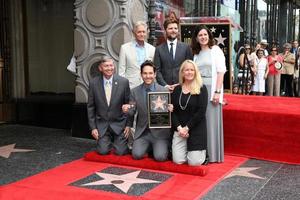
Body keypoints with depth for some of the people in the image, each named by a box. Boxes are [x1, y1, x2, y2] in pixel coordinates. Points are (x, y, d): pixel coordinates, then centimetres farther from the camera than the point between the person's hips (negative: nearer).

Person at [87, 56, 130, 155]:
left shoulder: (123, 82, -8)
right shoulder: (93, 83, -5)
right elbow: (90, 107, 2)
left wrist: (128, 125, -2)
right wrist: (93, 127, -2)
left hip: (119, 124, 0)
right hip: (102, 124, 1)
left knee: (120, 152, -9)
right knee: (103, 151, -10)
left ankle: (118, 141, 26)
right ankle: (108, 141, 24)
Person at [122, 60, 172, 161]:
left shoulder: (164, 90, -5)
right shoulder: (134, 91, 1)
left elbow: (167, 110, -1)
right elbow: (132, 112, 2)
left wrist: (170, 109, -24)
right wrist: (127, 110, -21)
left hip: (159, 131, -2)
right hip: (142, 132, 2)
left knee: (160, 157, -19)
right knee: (137, 155, -15)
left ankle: (158, 147, 16)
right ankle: (149, 147, 17)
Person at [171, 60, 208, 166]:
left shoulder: (201, 88, -3)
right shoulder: (177, 89, 8)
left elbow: (201, 111, -11)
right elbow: (172, 111, 3)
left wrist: (187, 127, -13)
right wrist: (179, 127, -11)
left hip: (196, 128, -3)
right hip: (179, 128, 3)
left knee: (194, 162, -8)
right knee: (178, 160, -5)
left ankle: (202, 151, 25)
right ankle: (186, 149, 28)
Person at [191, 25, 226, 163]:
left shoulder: (216, 50, 0)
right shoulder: (196, 53, 14)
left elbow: (221, 72, -6)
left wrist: (217, 92, -14)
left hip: (211, 89, -4)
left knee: (211, 121, -2)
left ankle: (213, 154, 6)